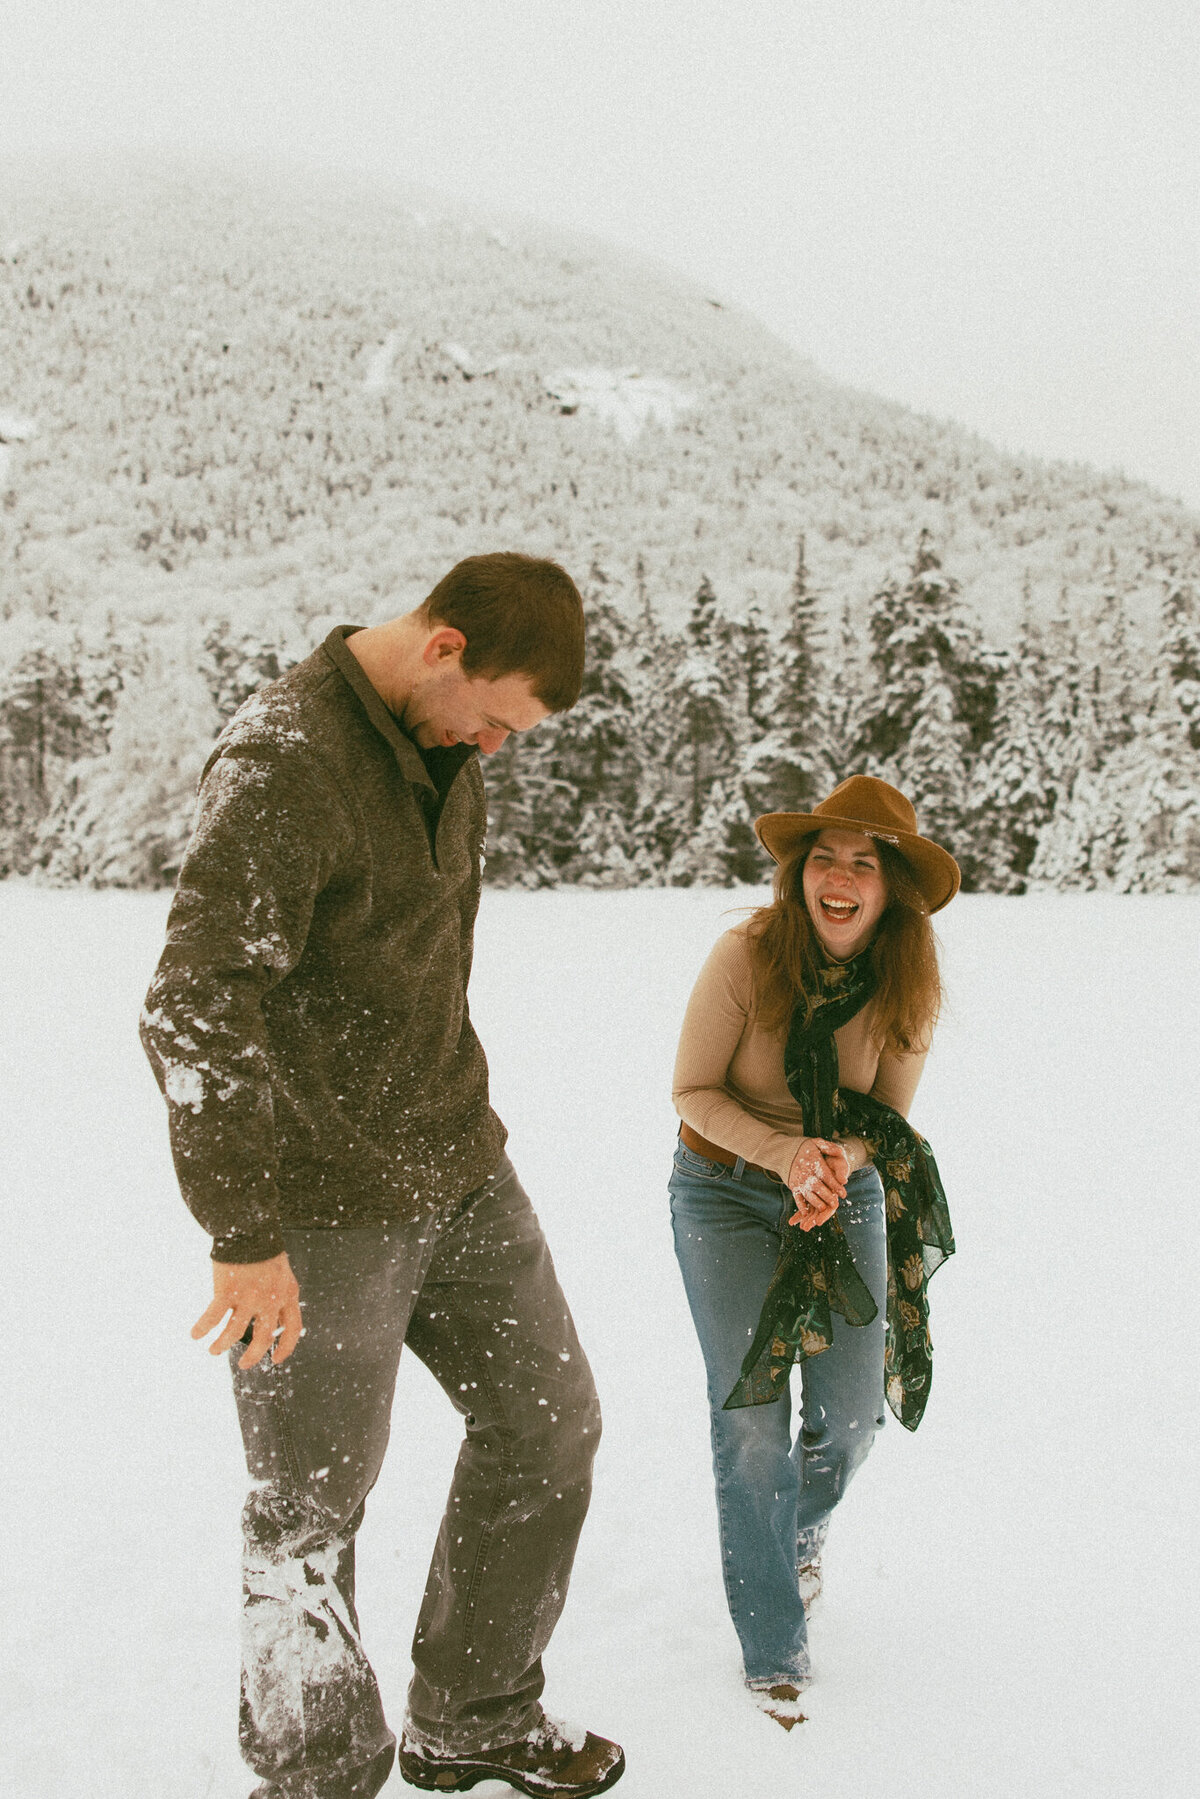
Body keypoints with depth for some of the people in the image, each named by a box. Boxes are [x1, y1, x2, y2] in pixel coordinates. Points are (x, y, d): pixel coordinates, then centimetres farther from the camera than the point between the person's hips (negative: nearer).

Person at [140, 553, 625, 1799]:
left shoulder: (441, 741, 6)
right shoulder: (283, 762, -22)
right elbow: (194, 1010, -27)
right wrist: (245, 1237, -25)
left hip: (457, 1169, 9)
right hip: (321, 1199, -8)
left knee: (547, 1424, 15)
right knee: (310, 1506, 7)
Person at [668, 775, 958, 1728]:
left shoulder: (910, 981, -13)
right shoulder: (746, 954, -22)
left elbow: (888, 1114, -4)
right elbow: (695, 1091, -14)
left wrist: (841, 1162, -27)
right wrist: (788, 1153, -29)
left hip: (846, 1190, 3)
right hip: (726, 1188, -3)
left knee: (853, 1412, 3)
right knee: (752, 1418, -8)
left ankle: (804, 1523, 41)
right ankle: (773, 1647, 13)